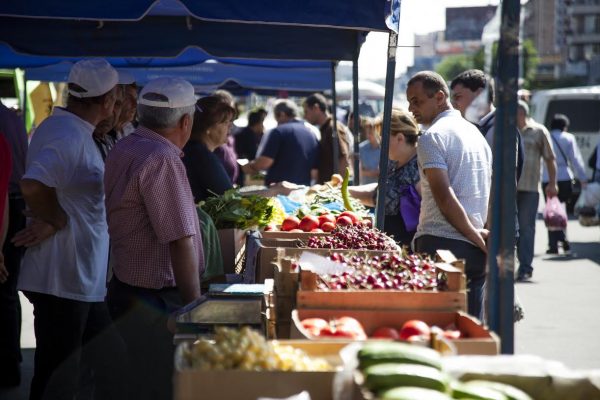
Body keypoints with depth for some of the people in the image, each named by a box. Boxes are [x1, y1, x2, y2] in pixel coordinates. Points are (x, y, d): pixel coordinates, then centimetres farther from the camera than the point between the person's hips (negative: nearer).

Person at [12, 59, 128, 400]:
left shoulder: (69, 129, 11)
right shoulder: (69, 136, -21)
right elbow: (33, 186, -35)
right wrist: (56, 221, -19)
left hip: (83, 280, 10)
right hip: (64, 281, -10)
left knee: (114, 368, 19)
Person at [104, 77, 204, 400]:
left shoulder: (123, 150, 9)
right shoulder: (162, 161, -20)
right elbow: (181, 242, -22)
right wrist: (194, 309, -17)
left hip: (128, 286, 9)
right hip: (156, 301, -9)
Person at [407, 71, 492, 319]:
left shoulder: (432, 136, -7)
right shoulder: (476, 133, 18)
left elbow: (444, 198, -16)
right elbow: (491, 195, 20)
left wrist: (478, 238, -10)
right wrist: (480, 236, 15)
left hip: (440, 243, -7)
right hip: (475, 251, 7)